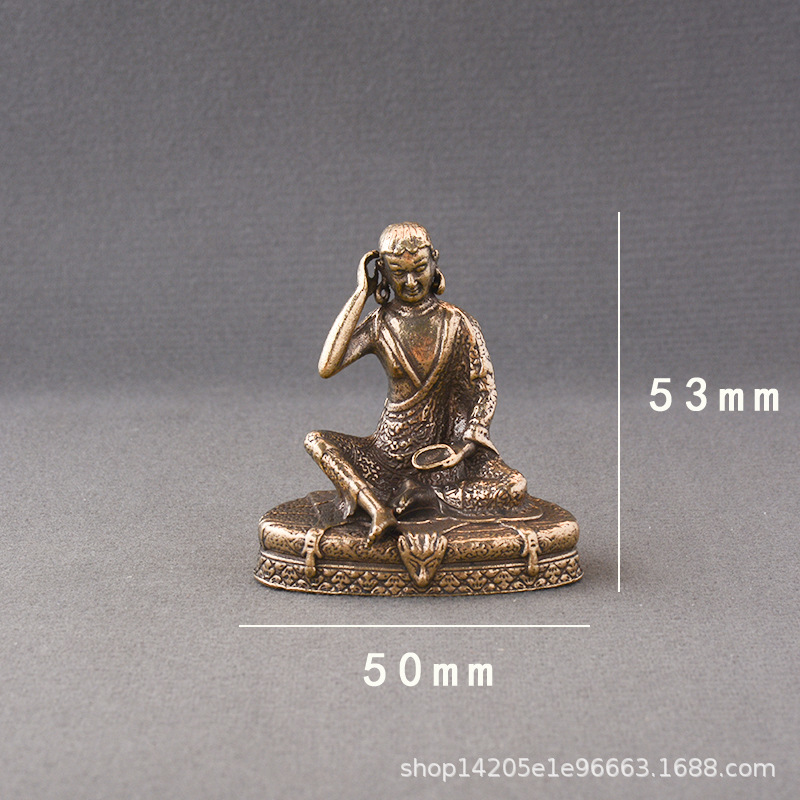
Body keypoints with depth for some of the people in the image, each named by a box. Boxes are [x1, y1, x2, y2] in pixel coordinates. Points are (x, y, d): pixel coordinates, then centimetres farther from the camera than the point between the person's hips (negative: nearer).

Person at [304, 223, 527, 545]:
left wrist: (464, 447, -15)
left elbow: (485, 389, 1)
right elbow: (326, 368, -16)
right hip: (390, 451, 1)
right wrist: (361, 294, -10)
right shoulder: (380, 324, 0)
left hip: (442, 449, -1)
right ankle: (378, 510, -39)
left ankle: (425, 496, -19)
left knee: (514, 487, -24)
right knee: (316, 442, -22)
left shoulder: (455, 323, -2)